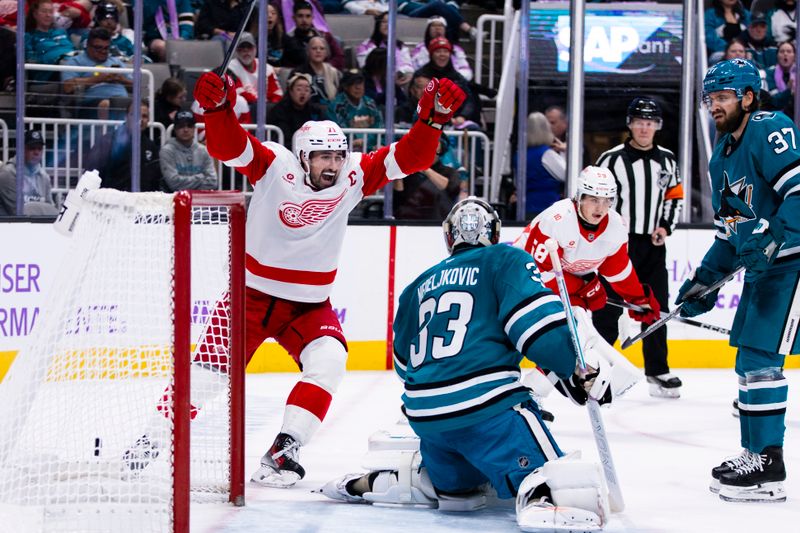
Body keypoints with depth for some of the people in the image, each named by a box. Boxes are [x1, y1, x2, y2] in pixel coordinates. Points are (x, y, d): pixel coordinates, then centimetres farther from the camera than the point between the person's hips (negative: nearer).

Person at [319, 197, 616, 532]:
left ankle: (365, 484, 23)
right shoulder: (505, 260, 5)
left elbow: (404, 362, 31)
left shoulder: (420, 285, 24)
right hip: (487, 405, -7)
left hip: (426, 414, 7)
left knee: (451, 480, 31)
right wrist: (580, 371, -7)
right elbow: (535, 318, -11)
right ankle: (542, 501, -49)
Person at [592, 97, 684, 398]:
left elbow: (675, 197, 17)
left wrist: (665, 226, 1)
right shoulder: (612, 159, -5)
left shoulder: (667, 160, 10)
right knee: (609, 308, -7)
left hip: (653, 245, 5)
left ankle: (657, 372, 15)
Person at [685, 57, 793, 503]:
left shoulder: (771, 131, -13)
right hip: (762, 266, 10)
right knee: (749, 361, 14)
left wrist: (774, 237, -33)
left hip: (790, 261, -10)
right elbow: (729, 230, 23)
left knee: (760, 357, -14)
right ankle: (756, 454, 23)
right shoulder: (723, 157, 17)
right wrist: (706, 280, 17)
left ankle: (768, 468, -12)